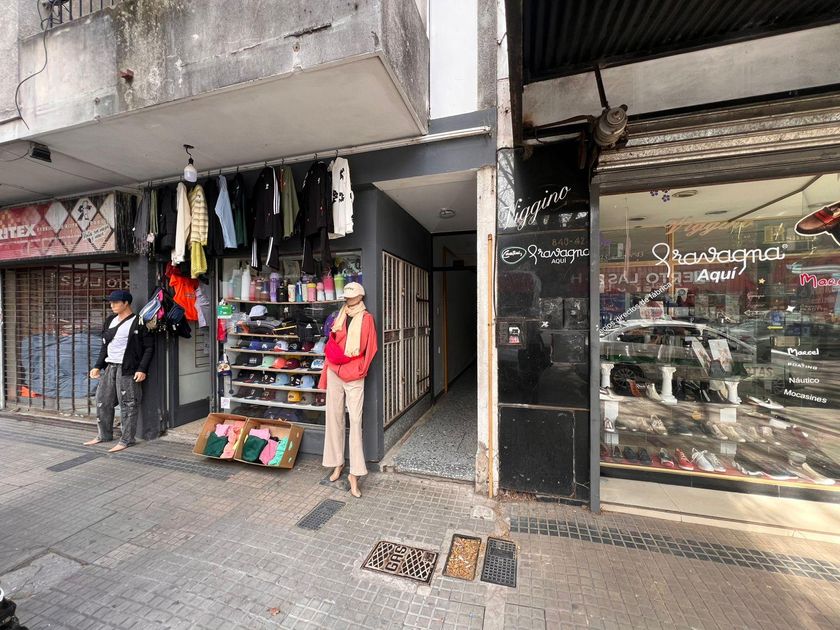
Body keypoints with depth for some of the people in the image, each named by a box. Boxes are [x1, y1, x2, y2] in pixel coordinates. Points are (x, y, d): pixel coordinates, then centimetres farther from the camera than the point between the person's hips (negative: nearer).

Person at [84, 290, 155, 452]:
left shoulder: (138, 322, -9)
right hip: (109, 367, 8)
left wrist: (142, 369, -17)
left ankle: (126, 440, 8)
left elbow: (149, 347, -11)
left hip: (127, 370, -8)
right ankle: (105, 435, 31)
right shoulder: (110, 321, 14)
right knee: (102, 402, 15)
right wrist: (97, 366, 13)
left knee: (128, 405, -2)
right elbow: (105, 346, 21)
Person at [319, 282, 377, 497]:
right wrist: (326, 374, 12)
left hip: (354, 376, -5)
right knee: (334, 418, 10)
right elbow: (331, 344, 15)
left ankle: (354, 473, 2)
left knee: (355, 421, -5)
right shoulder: (339, 317, 13)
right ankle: (338, 463, 25)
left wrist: (344, 359, -9)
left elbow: (368, 349, -6)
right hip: (335, 373, 5)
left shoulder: (366, 318, -2)